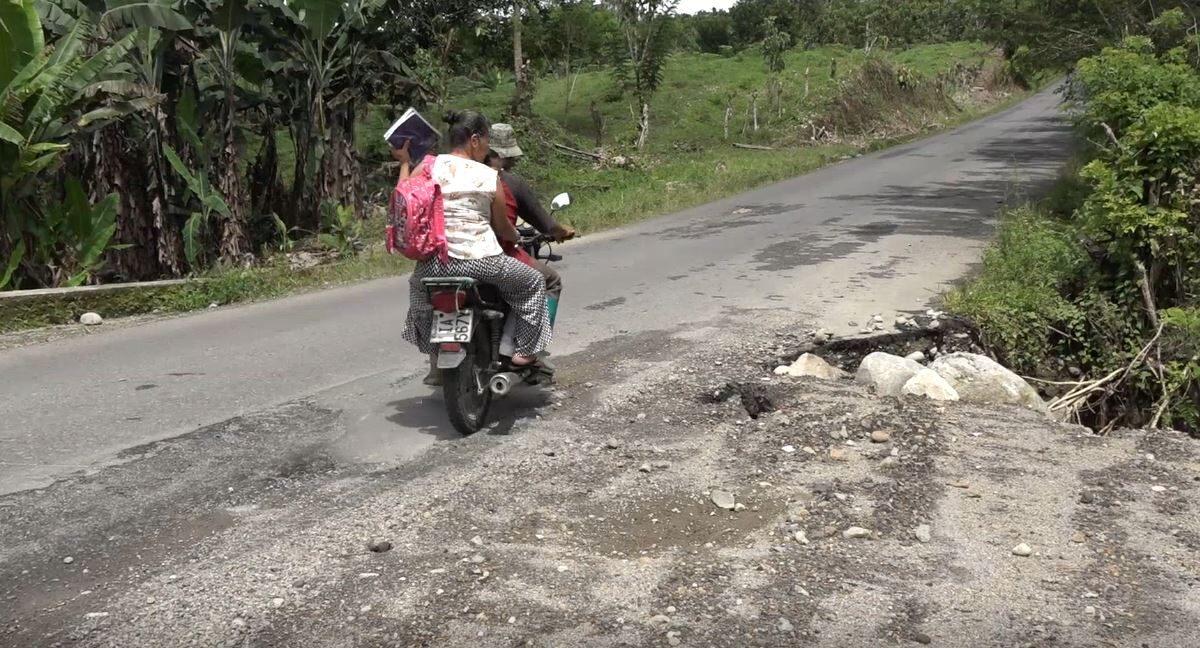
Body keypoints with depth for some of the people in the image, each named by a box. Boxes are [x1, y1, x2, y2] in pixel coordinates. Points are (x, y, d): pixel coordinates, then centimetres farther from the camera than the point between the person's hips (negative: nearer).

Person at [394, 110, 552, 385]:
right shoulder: (489, 176, -1)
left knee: (417, 286, 37)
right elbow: (503, 228, 6)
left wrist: (404, 163, 19)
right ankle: (525, 350, 17)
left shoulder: (428, 166, 2)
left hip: (433, 262, 4)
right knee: (533, 281, 19)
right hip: (479, 261, -4)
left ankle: (435, 362, 39)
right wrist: (517, 237, 28)